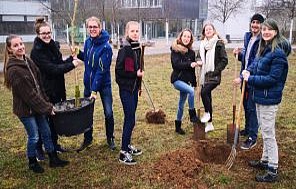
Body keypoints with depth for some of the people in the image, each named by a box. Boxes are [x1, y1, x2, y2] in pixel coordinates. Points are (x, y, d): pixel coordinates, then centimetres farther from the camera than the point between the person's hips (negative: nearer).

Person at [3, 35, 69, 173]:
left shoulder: (27, 61, 3)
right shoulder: (13, 70, -23)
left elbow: (39, 85, 8)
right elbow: (28, 94, -22)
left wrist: (47, 103, 5)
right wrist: (46, 108, -16)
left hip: (37, 106, 8)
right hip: (25, 109, -8)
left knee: (46, 132, 15)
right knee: (34, 136, 7)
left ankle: (53, 159, 30)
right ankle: (32, 162, 30)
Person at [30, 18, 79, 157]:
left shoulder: (53, 45, 7)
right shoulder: (36, 51, -17)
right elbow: (52, 69, -23)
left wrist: (71, 59, -3)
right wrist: (71, 65, -17)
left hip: (57, 89, 7)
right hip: (44, 90, -7)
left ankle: (54, 144, 32)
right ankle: (39, 148, 22)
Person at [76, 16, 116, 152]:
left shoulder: (106, 47, -19)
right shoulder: (88, 42, 0)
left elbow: (102, 70, -21)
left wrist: (95, 90, -22)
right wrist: (78, 54, -3)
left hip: (103, 84, -5)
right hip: (88, 82, 6)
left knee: (108, 113, 0)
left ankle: (110, 139, 23)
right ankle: (87, 139, 29)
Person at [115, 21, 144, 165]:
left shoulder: (137, 48, 8)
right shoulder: (125, 49, -16)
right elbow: (119, 70, -17)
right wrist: (135, 74, -19)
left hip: (134, 87, 8)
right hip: (126, 88, -8)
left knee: (130, 118, 16)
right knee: (130, 120, -6)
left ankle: (127, 145, 29)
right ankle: (123, 153, 4)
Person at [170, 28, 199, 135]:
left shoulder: (191, 52, 9)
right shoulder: (175, 50, -6)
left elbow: (192, 69, 14)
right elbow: (176, 64, -21)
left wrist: (194, 83, 13)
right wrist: (189, 64, -33)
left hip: (187, 80, 6)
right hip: (177, 79, -5)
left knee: (181, 104, 11)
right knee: (191, 91, -29)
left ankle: (178, 126, 23)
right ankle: (192, 115, -15)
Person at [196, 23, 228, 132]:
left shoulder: (219, 43, -5)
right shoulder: (202, 44, 12)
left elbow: (224, 60, -7)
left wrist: (216, 71, -13)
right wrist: (199, 61, -1)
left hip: (214, 76, -6)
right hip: (204, 75, 6)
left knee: (204, 92, -25)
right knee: (207, 97, 10)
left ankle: (207, 113, 1)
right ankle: (209, 124, 20)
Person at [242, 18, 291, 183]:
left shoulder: (278, 53, -19)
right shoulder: (263, 49, 9)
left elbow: (272, 78, -22)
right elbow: (256, 63, 17)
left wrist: (250, 79, -17)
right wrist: (249, 71, -4)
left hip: (269, 98, -9)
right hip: (260, 96, 9)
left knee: (268, 133, -2)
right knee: (264, 131, 20)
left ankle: (272, 170, 10)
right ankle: (265, 160, 36)